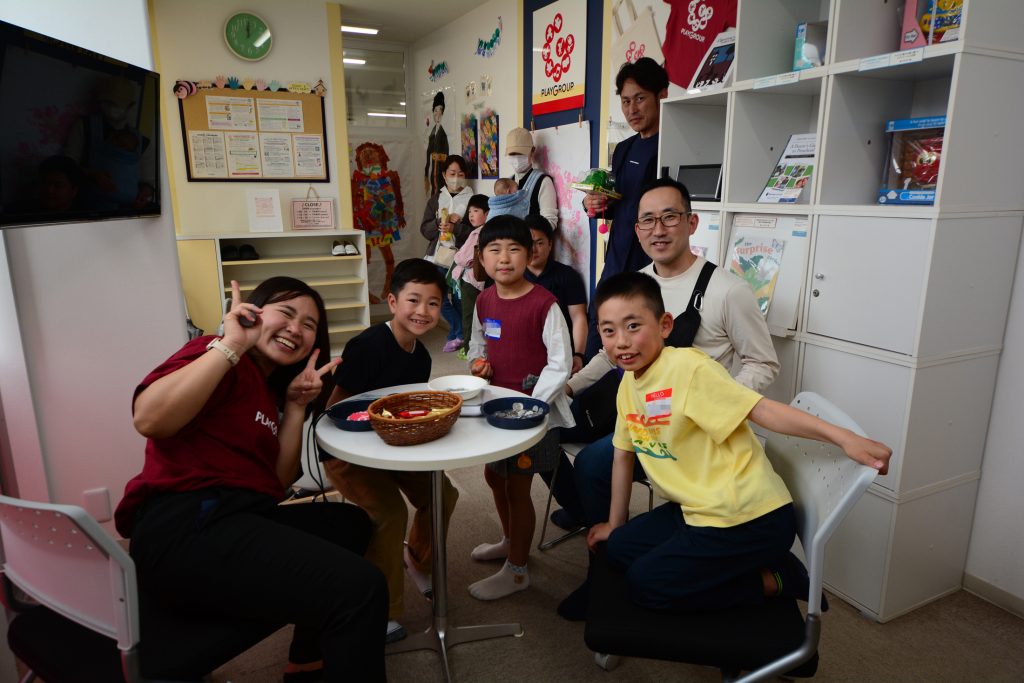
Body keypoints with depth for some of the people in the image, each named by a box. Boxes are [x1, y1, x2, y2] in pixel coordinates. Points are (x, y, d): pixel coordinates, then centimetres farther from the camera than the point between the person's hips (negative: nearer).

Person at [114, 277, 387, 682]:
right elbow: (149, 418, -24)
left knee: (351, 522, 26)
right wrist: (231, 345, -21)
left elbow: (276, 484, 13)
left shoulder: (271, 389, 20)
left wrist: (296, 405, 5)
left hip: (239, 518, 10)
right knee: (359, 587, -25)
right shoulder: (222, 361, -5)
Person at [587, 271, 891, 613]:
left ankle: (774, 580, 3)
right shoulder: (627, 385, 5)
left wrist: (843, 437, -36)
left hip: (750, 520, -9)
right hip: (698, 510, 9)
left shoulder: (686, 366, -20)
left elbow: (760, 409, -25)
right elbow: (624, 455, 14)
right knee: (619, 547, 12)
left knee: (645, 583, -8)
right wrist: (614, 524, 21)